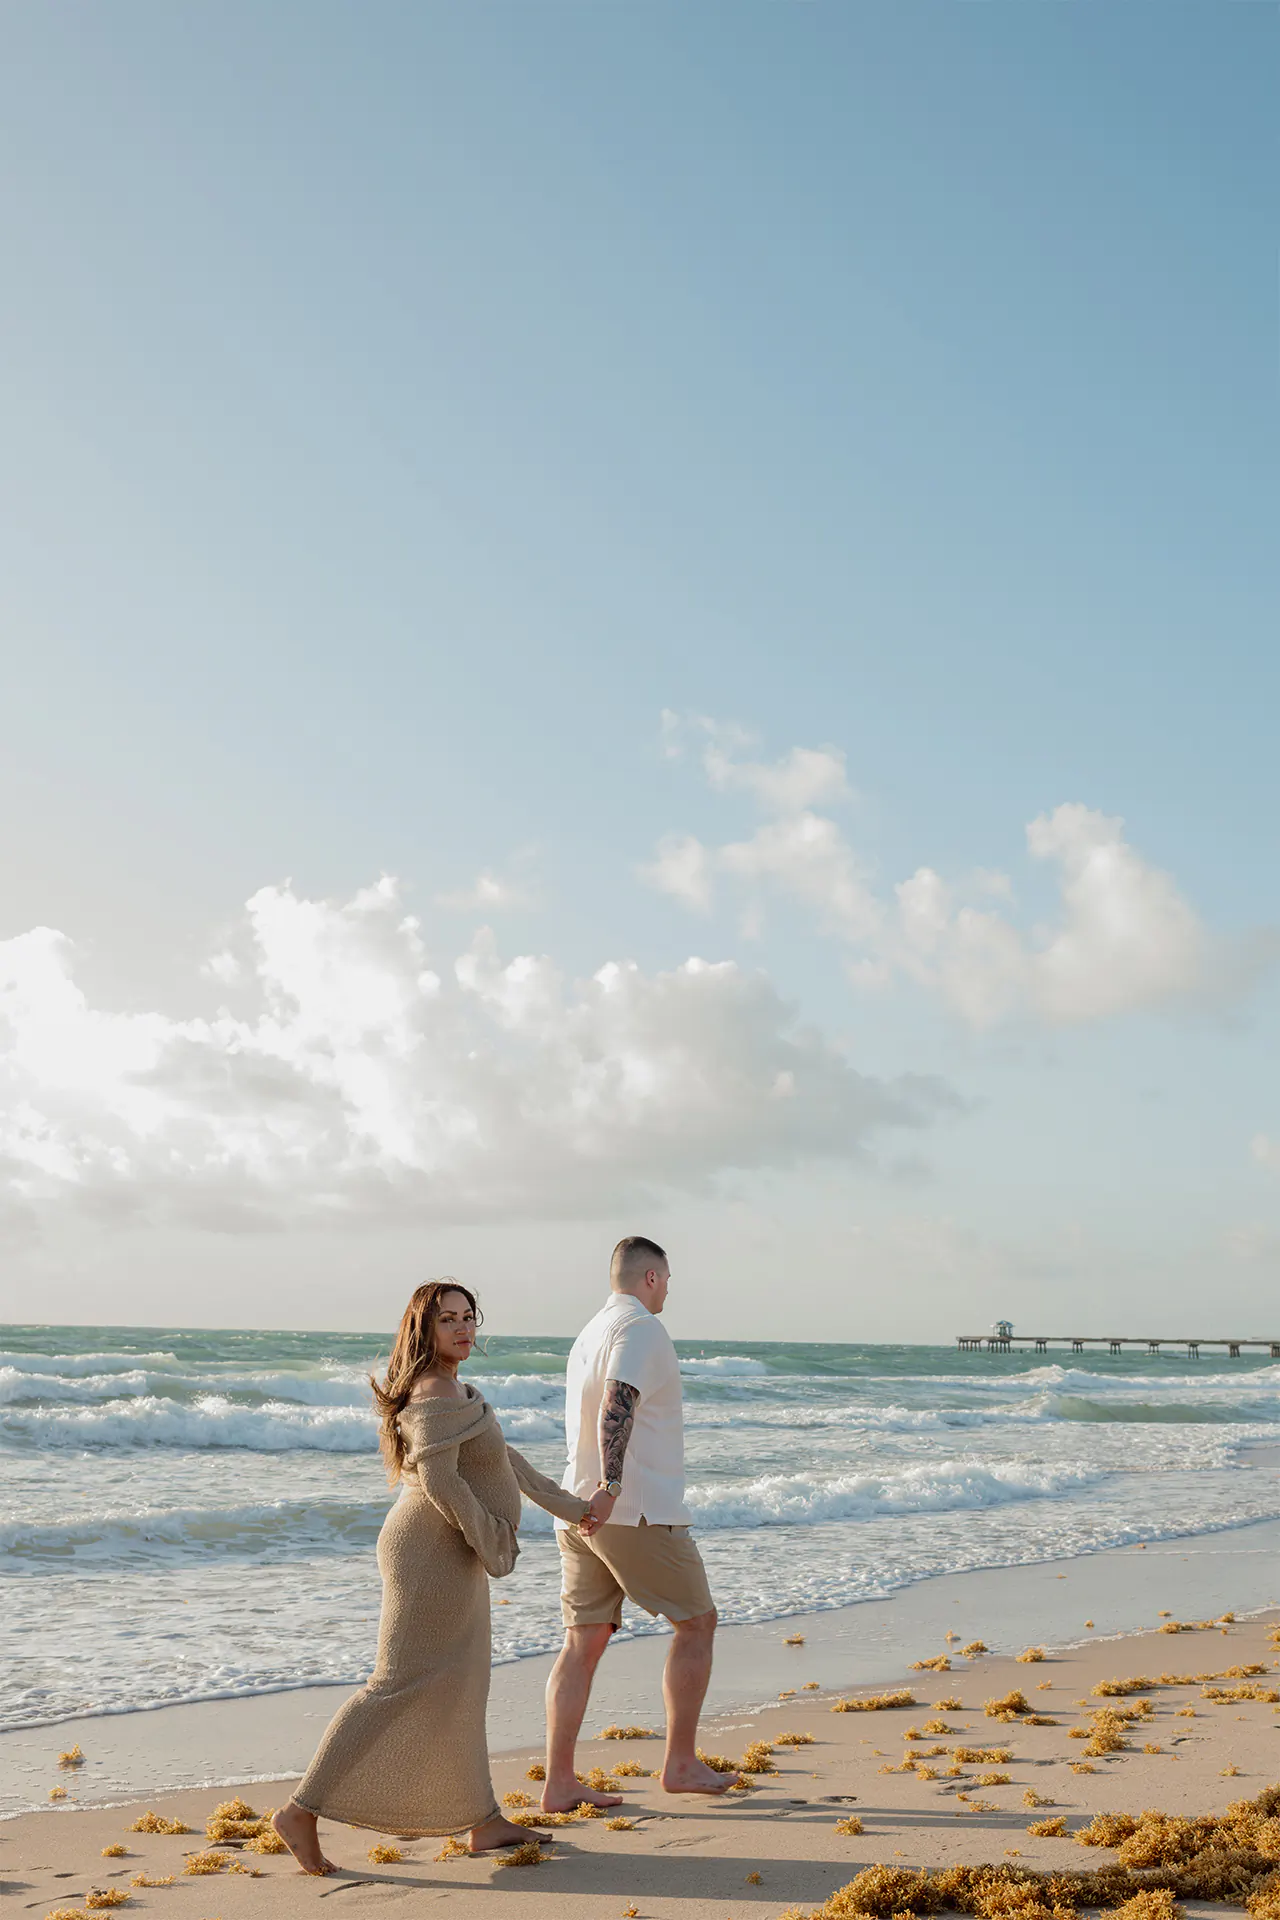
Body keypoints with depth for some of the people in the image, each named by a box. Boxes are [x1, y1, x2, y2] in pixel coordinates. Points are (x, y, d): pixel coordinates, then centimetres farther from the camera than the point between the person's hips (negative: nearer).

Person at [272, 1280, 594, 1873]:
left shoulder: (454, 1391, 15)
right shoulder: (436, 1393, -18)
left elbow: (502, 1457, 23)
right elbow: (440, 1481, -27)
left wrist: (564, 1504, 26)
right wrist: (493, 1541, -17)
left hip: (450, 1555, 11)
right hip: (432, 1552, -11)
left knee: (458, 1689, 14)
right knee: (402, 1685, -9)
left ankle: (482, 1821, 23)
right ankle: (303, 1811, -5)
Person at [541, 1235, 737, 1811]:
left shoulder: (588, 1334, 19)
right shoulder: (642, 1328, -9)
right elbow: (617, 1406, -25)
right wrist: (610, 1488, -32)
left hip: (581, 1511, 8)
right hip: (638, 1511, -8)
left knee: (583, 1643, 7)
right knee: (696, 1621, 6)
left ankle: (558, 1783, 6)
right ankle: (681, 1763, 11)